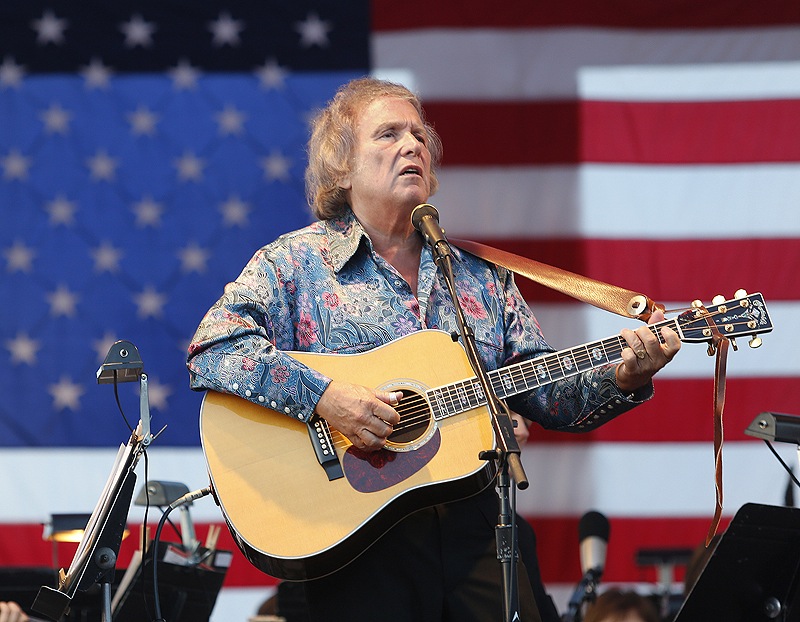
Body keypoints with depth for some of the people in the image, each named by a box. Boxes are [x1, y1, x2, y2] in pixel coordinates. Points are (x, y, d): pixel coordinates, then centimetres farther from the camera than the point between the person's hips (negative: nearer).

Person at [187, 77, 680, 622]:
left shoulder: (479, 272, 17)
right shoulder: (294, 263, 2)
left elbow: (548, 393, 13)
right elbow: (211, 351, -12)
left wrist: (622, 378, -7)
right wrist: (323, 396, -24)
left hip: (475, 531, 4)